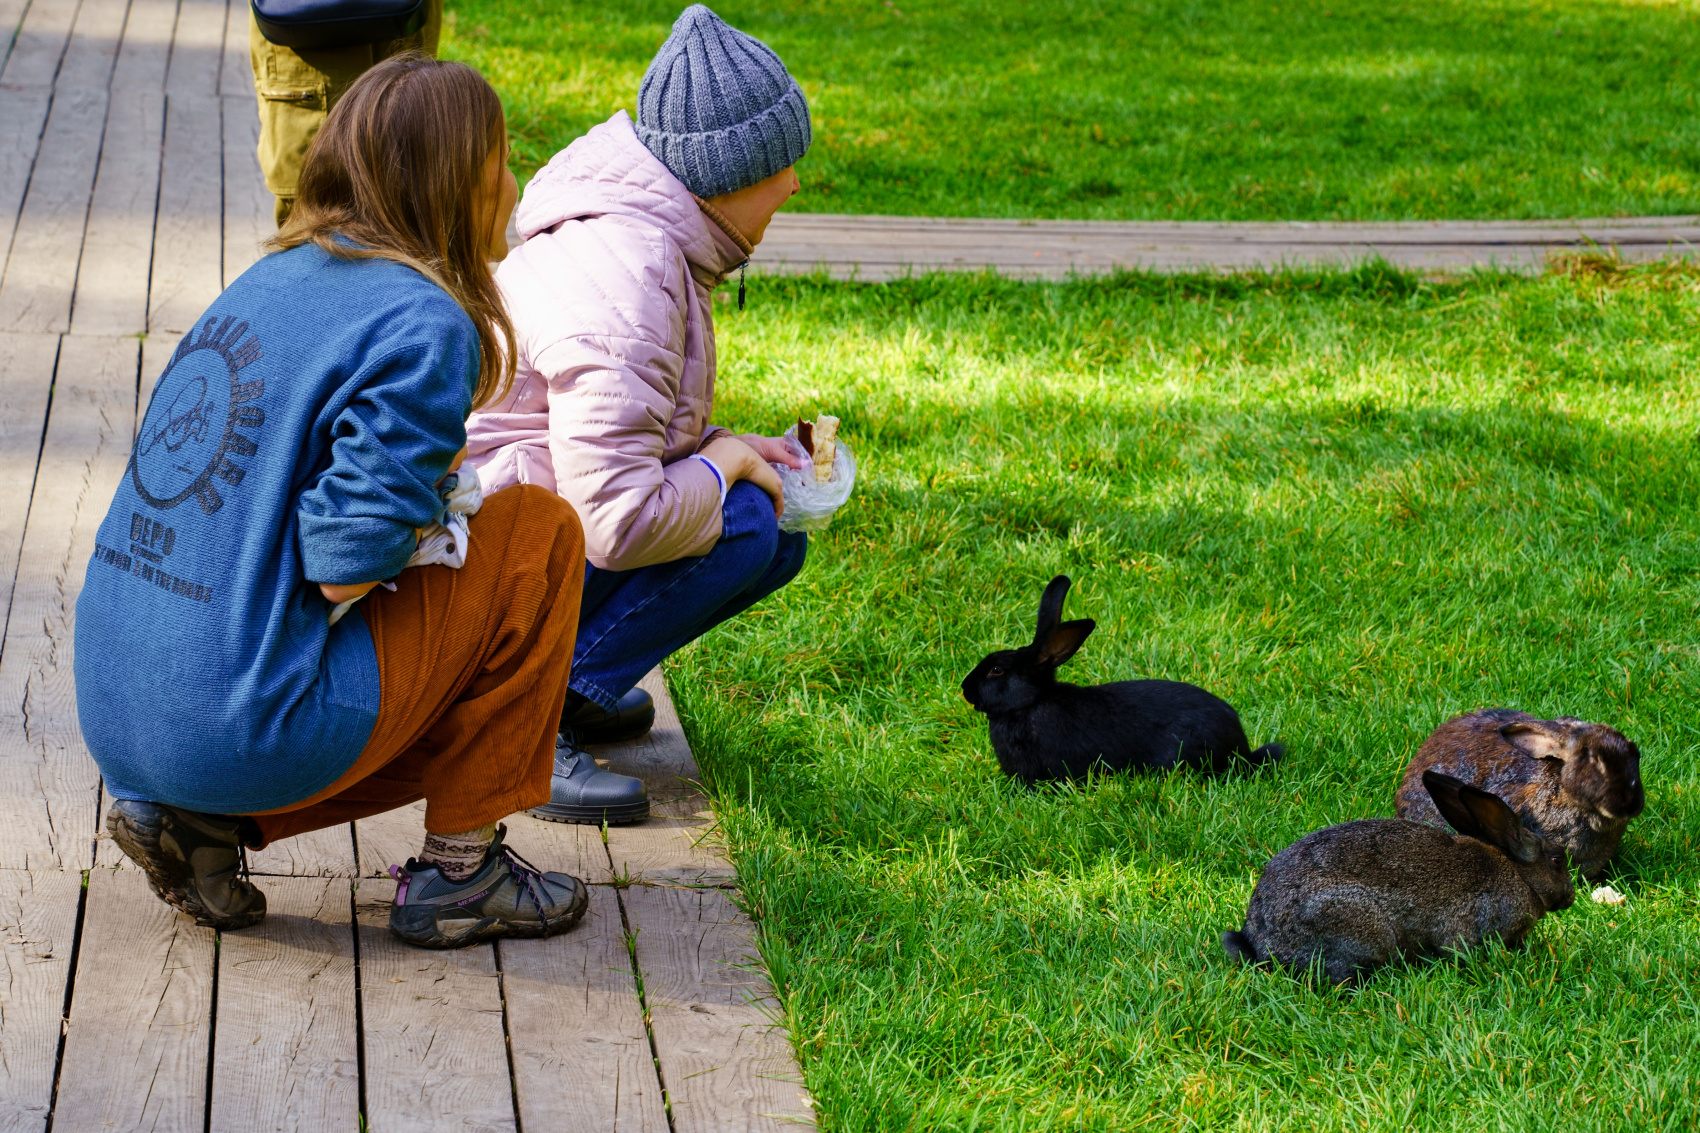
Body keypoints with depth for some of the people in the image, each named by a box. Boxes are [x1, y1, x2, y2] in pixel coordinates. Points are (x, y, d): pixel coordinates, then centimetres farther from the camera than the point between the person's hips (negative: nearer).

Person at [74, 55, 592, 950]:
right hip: (245, 730, -8)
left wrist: (418, 496, 14)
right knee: (537, 533, 4)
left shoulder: (275, 277, 13)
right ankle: (457, 868, 8)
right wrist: (439, 505, 2)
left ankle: (202, 820, 10)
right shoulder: (424, 326, -13)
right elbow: (346, 564, -18)